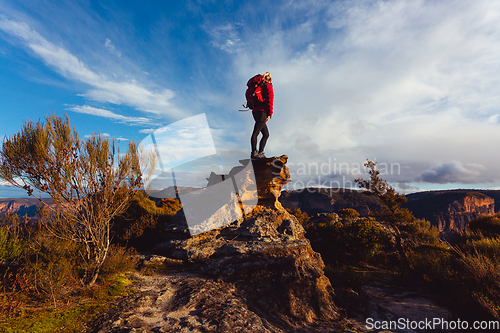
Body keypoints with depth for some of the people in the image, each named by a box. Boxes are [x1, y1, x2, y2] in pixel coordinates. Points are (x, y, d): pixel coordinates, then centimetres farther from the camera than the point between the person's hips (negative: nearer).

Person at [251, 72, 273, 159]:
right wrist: (269, 113, -11)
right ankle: (254, 153, -23)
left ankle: (260, 153, 4)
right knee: (256, 132, -17)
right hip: (262, 112, -9)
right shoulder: (268, 86, 4)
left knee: (266, 134, 10)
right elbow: (269, 100, -9)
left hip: (256, 111, 9)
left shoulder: (260, 86, 27)